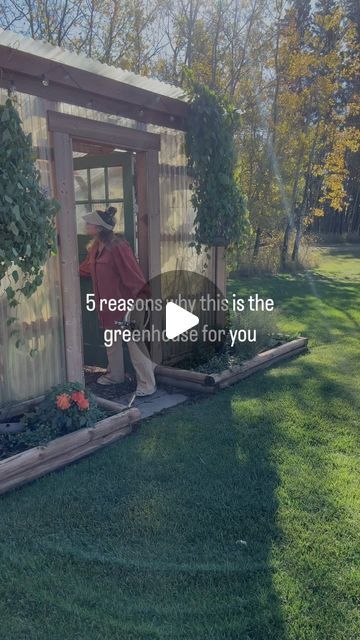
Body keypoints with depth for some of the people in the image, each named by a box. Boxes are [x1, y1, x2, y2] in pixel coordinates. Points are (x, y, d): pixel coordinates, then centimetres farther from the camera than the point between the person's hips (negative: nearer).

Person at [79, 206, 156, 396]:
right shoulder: (95, 246, 6)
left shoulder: (118, 246, -21)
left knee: (134, 342, -4)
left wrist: (138, 299, -25)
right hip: (108, 303, 9)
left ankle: (147, 384, 4)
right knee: (111, 341, 21)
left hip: (125, 302, -9)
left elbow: (133, 272, -23)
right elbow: (86, 268, 20)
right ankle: (114, 375, 39)